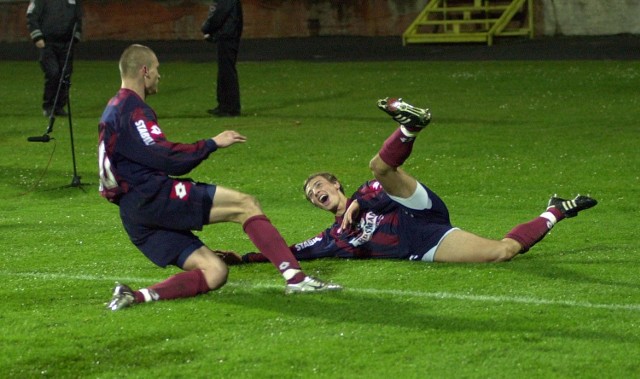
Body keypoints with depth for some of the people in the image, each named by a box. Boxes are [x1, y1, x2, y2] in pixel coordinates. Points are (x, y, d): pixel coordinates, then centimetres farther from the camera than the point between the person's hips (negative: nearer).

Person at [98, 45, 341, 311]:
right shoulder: (132, 109, -9)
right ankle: (295, 277, -19)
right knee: (245, 205, -13)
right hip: (151, 197, -10)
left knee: (214, 272, 3)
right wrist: (213, 144, -5)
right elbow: (167, 158, -14)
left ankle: (137, 296, -10)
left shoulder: (114, 110, 23)